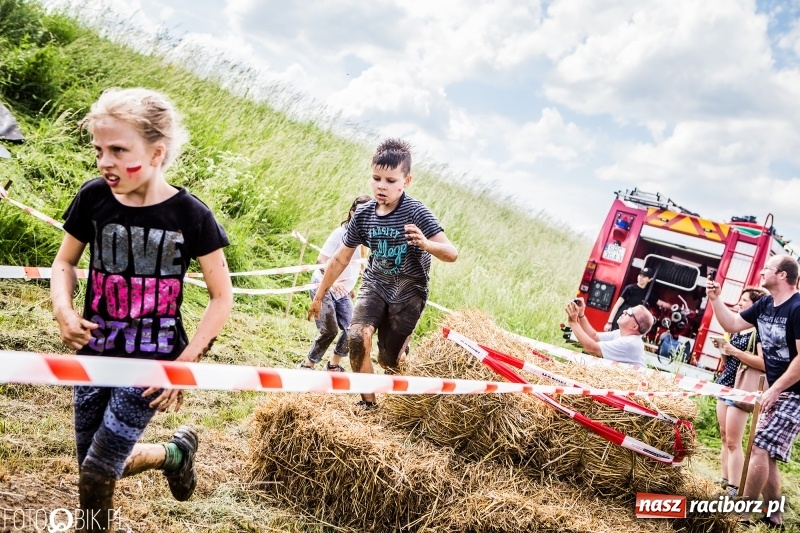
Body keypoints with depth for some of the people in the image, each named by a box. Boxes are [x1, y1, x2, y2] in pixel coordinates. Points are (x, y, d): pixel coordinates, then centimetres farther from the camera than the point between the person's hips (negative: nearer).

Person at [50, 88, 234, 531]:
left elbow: (222, 298, -8)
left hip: (151, 362, -4)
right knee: (101, 466, 14)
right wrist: (63, 310, -11)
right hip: (94, 356, 5)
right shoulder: (93, 198, -7)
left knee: (96, 473, -5)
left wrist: (184, 364, -15)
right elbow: (64, 262, 10)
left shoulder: (190, 215, -16)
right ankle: (176, 452, 39)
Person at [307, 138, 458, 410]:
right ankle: (367, 402, -4)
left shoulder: (416, 212, -22)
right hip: (375, 284, 3)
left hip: (409, 291, -3)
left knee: (388, 361, -1)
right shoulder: (363, 215, -10)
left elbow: (452, 254, -28)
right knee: (358, 338, -21)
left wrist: (426, 244, -50)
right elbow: (340, 259, 2)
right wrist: (319, 296, 7)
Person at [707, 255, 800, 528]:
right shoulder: (765, 305, 6)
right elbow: (732, 324, 14)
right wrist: (715, 298, 1)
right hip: (776, 390, 9)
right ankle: (774, 516, 22)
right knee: (765, 454, 12)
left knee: (760, 449, -13)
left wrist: (775, 389, -21)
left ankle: (741, 514, -6)